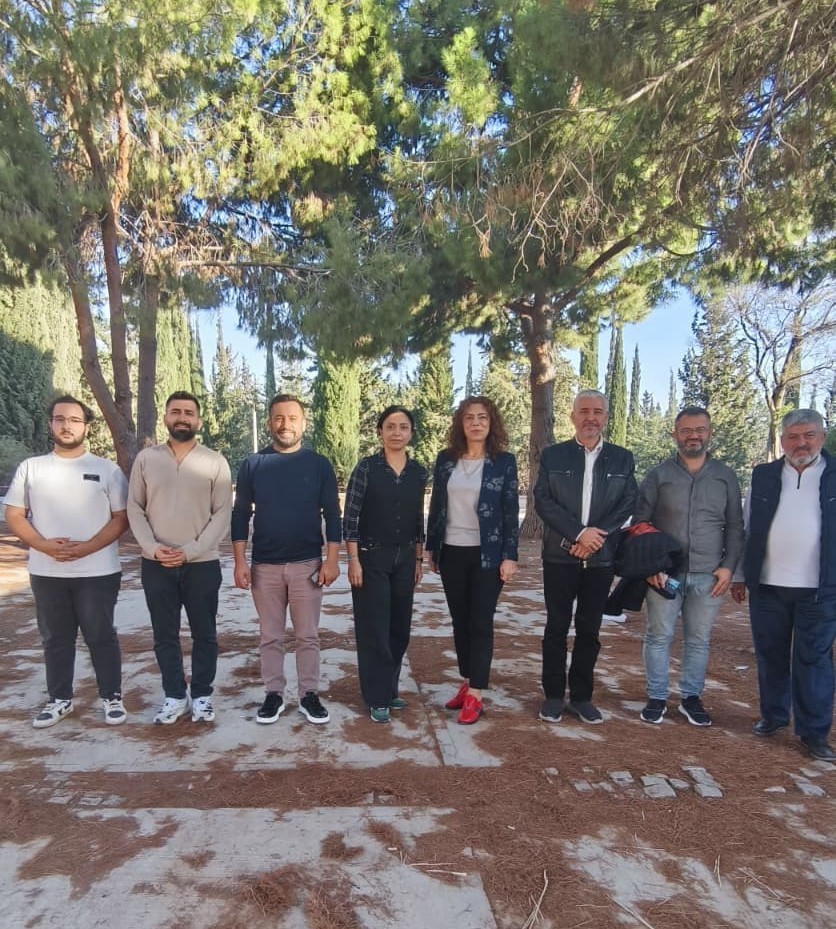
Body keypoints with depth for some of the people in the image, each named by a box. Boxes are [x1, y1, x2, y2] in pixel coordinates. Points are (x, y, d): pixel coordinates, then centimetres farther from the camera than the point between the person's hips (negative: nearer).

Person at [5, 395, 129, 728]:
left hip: (97, 572, -2)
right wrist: (44, 545, -13)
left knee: (101, 636, 6)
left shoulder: (107, 469, -1)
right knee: (55, 639, 14)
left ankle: (112, 697, 20)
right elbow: (13, 516, 4)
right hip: (46, 572, 3)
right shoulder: (30, 467, 5)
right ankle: (59, 699, 29)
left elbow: (121, 518, -3)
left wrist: (87, 547, -17)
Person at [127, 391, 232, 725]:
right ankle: (175, 695, 26)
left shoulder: (215, 462, -3)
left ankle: (201, 695, 24)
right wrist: (152, 547, -11)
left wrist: (191, 551, -14)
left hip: (202, 563, -1)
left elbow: (222, 514, -5)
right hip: (156, 564, 2)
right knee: (165, 635, 11)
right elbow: (135, 509, 4)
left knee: (204, 634, 9)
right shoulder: (146, 458, 3)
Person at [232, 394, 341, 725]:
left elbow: (332, 514, 1)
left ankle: (309, 695, 20)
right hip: (264, 565, 1)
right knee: (270, 637, 11)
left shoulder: (319, 464, 0)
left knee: (308, 636, 8)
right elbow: (240, 514, 3)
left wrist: (332, 559, -6)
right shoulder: (253, 465, 1)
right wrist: (240, 561, -3)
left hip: (307, 564, -1)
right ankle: (274, 694, 24)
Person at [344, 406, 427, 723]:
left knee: (399, 627, 12)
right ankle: (377, 698, 15)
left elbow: (418, 519, 10)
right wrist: (353, 560, -13)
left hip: (404, 558, 5)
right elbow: (350, 516, -9)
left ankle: (390, 688, 30)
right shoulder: (366, 467, -8)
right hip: (371, 557, -4)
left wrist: (419, 559, 10)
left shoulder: (419, 472, 4)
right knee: (374, 628, 2)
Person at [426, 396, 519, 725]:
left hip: (488, 553, -3)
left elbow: (511, 511, -4)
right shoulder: (445, 459, 4)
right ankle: (466, 684, 25)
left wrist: (509, 555, -9)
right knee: (459, 621, 11)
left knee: (480, 622, 1)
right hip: (451, 552, 3)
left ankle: (474, 695, 8)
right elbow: (436, 506, 8)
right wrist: (431, 547, 8)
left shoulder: (504, 461, -3)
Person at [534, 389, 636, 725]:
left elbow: (627, 504, 1)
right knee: (556, 628, 6)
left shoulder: (622, 458, 7)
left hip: (601, 557, 1)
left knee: (589, 630, 9)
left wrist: (596, 536, -13)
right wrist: (579, 533, -15)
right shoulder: (553, 455, 3)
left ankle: (582, 697, 22)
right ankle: (554, 696, 18)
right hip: (560, 555, -1)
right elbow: (543, 501, -5)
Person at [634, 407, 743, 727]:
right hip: (664, 573, -1)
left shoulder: (725, 477, 6)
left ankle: (691, 697, 25)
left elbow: (735, 527, 9)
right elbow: (639, 524, 1)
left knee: (699, 640, 10)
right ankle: (656, 698, 18)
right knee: (659, 636, 5)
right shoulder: (658, 475, 0)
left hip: (708, 576, 2)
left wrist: (728, 566, -2)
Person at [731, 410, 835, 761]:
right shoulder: (762, 476, 6)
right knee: (771, 657, 12)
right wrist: (739, 575, 8)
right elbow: (746, 530, 9)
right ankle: (773, 716, 28)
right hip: (767, 587, 2)